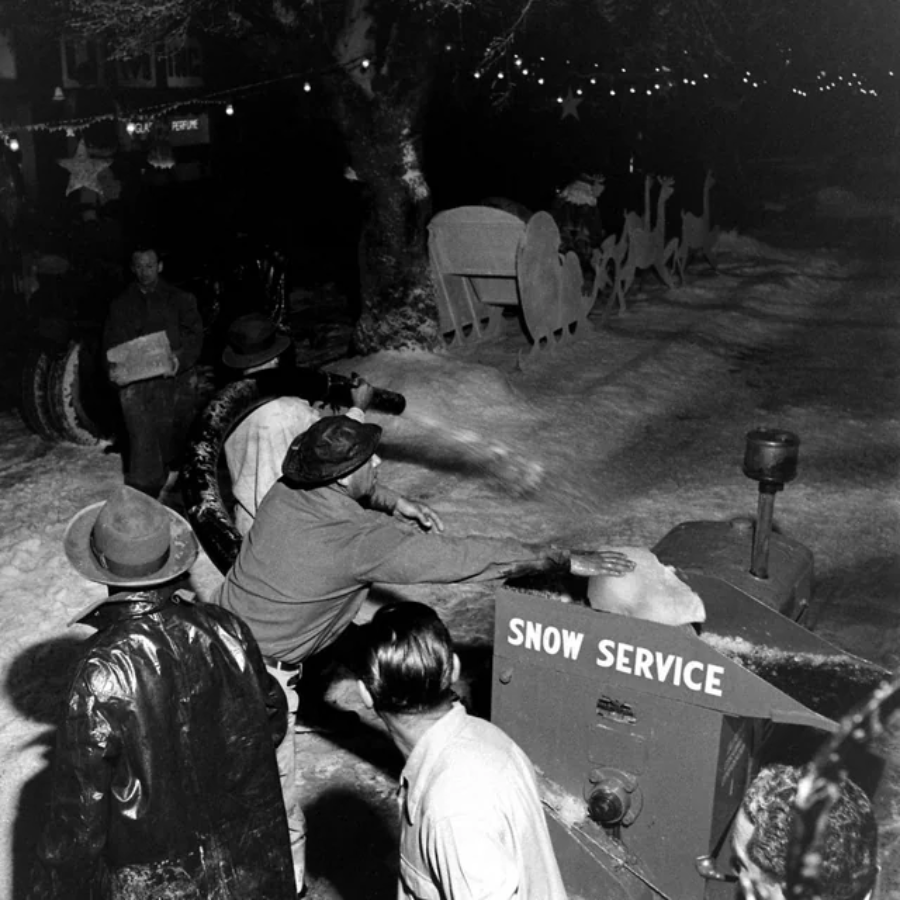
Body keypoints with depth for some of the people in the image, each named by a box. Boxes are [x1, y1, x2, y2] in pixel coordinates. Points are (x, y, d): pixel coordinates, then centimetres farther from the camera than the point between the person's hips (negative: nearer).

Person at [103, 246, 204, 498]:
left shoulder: (179, 300, 9)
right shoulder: (120, 305, 14)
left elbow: (194, 336, 1)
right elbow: (110, 345, 15)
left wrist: (180, 359, -18)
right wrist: (114, 368, -5)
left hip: (174, 380, 0)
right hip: (134, 382, 0)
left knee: (174, 443, 4)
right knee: (142, 442, -10)